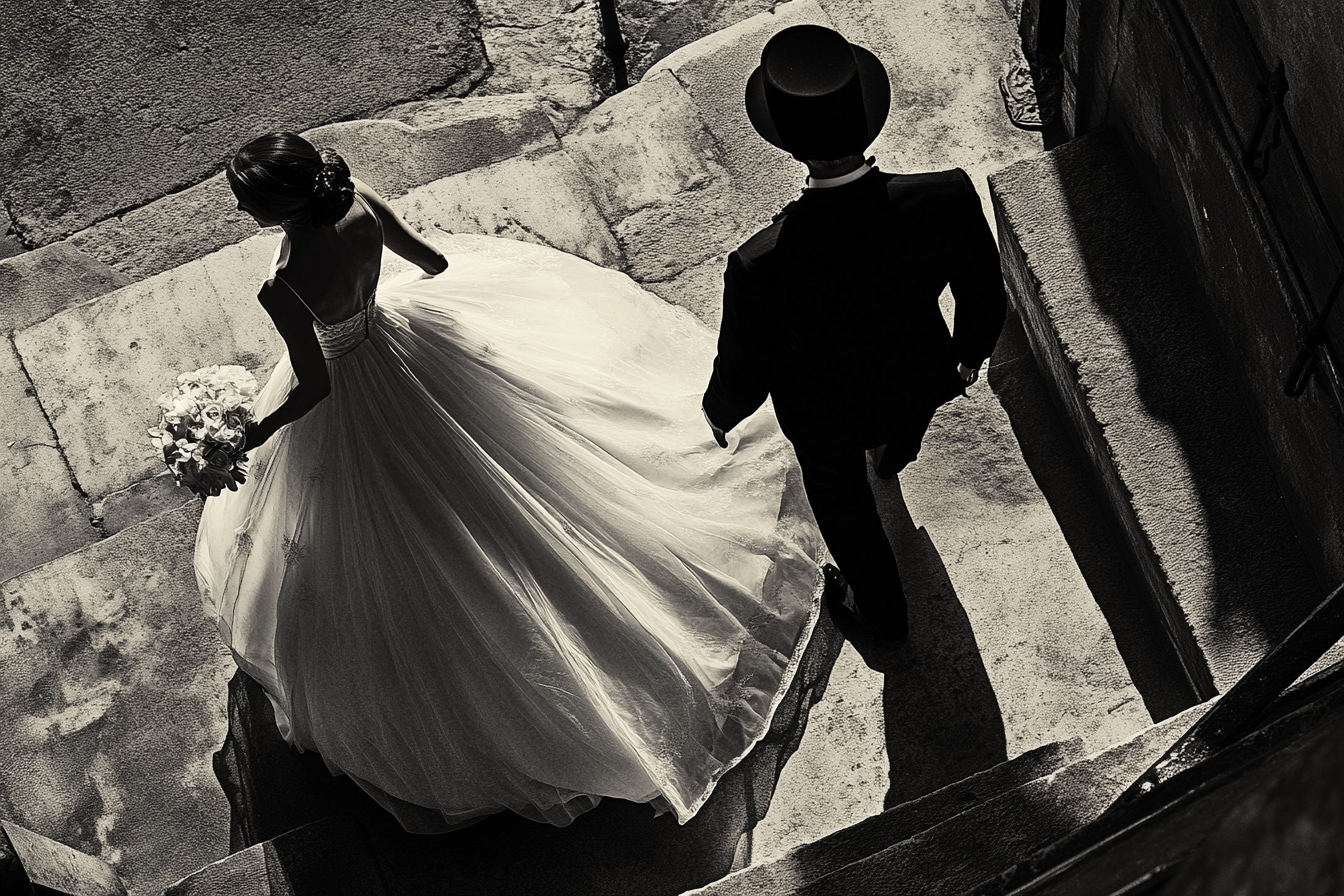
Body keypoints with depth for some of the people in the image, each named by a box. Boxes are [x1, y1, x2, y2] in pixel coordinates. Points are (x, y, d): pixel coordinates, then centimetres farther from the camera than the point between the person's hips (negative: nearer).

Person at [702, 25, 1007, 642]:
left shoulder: (761, 267, -43)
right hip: (922, 378, 3)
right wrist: (970, 353, 9)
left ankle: (881, 609, 60)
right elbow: (984, 298, -15)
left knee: (840, 497, 32)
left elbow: (743, 376, -23)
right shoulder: (947, 199, -36)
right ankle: (895, 454, 79)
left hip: (825, 411, -2)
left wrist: (719, 411, 2)